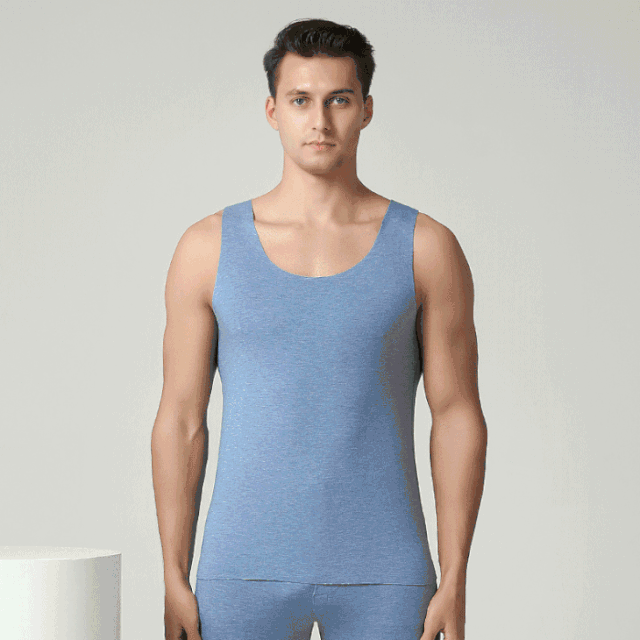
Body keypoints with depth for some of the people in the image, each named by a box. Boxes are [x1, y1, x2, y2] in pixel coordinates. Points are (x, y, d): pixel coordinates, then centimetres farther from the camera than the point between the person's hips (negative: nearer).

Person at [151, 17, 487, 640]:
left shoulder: (426, 249, 0)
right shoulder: (208, 248, 2)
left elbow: (458, 418, 1)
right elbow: (180, 420, 3)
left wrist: (454, 584, -4)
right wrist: (174, 578, -1)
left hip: (383, 578, 0)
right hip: (245, 573, 0)